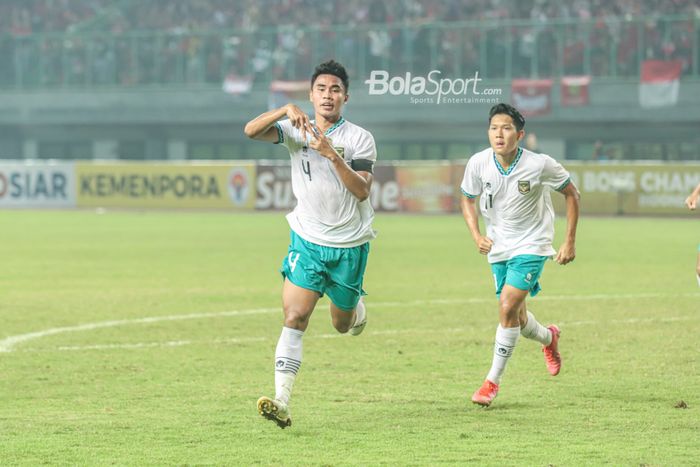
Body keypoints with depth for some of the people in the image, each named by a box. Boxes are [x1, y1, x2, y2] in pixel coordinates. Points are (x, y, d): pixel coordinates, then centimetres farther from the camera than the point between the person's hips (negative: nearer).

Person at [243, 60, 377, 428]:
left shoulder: (360, 139, -6)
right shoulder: (297, 131, -2)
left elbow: (361, 190, -16)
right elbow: (251, 131, -18)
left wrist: (332, 154, -27)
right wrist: (287, 110, -32)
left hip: (350, 245, 0)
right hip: (307, 241, 0)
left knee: (342, 324, 15)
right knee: (295, 317, -16)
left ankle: (356, 307, 53)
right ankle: (282, 403, -21)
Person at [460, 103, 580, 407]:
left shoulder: (540, 165, -21)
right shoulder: (478, 163, -13)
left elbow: (571, 194, -4)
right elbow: (468, 199, 6)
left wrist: (570, 242, -5)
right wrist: (476, 235, -10)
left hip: (531, 244, -4)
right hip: (498, 246, 4)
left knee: (507, 306, -19)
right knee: (516, 317, 11)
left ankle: (493, 381, -7)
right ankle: (548, 338, 48)